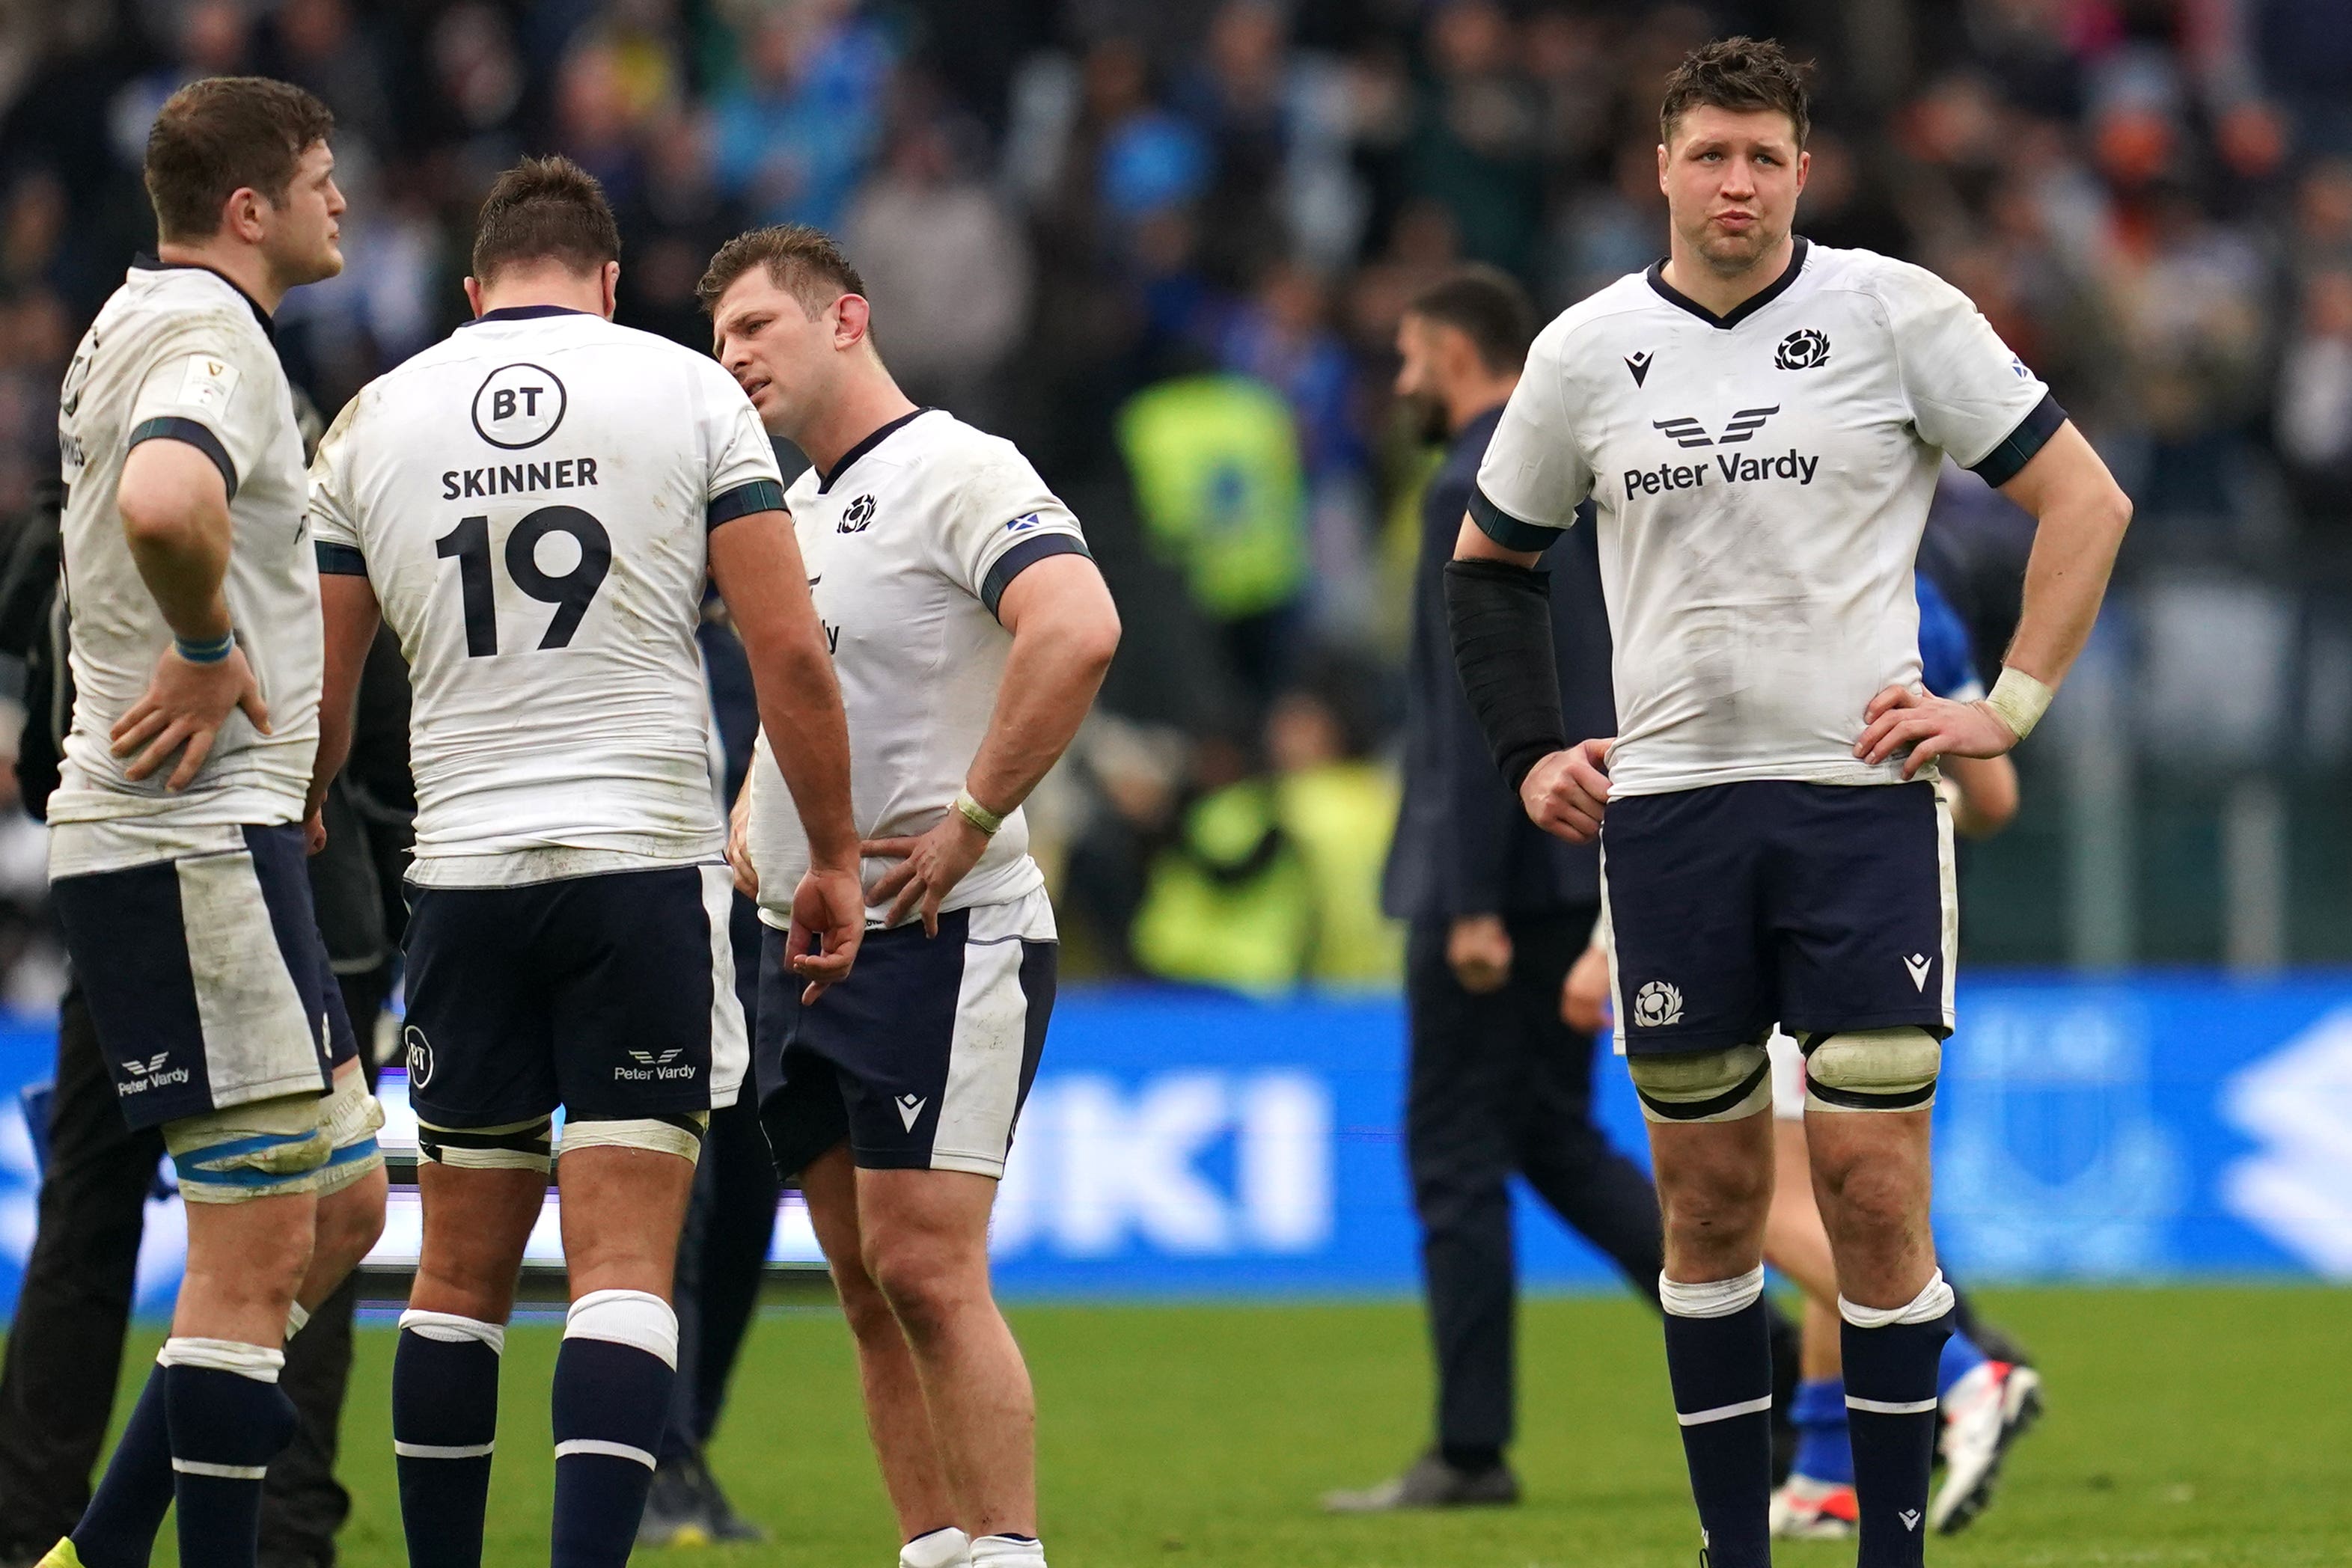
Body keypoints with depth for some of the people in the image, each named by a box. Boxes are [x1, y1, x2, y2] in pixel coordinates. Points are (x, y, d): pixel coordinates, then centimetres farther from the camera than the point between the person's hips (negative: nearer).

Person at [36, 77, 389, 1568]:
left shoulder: (132, 331, 17)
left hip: (223, 833, 11)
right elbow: (163, 501, -37)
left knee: (343, 1202, 14)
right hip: (197, 842, -11)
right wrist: (209, 649, -21)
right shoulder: (213, 342, -15)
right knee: (258, 1247, -8)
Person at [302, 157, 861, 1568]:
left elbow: (318, 701, 11)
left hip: (466, 875, 2)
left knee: (463, 1273, 10)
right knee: (626, 1263, -6)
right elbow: (789, 651, -3)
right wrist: (836, 857, 6)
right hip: (648, 862, -2)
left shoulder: (376, 420, 8)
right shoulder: (689, 394, 2)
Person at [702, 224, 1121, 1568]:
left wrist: (971, 824, -23)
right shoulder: (793, 509, 18)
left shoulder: (957, 472, -10)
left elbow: (1078, 630, -26)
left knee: (928, 1268, -14)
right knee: (869, 1286, 7)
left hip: (941, 938, -9)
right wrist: (751, 825, 16)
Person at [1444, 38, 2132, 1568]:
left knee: (1872, 1186, -8)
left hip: (1859, 795, -3)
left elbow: (2084, 497, 2)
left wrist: (2012, 704, -5)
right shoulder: (1586, 352, 7)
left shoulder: (1894, 313, -2)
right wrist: (1532, 753, 10)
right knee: (1709, 1195, 5)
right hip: (1665, 809, 3)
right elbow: (1489, 560, 22)